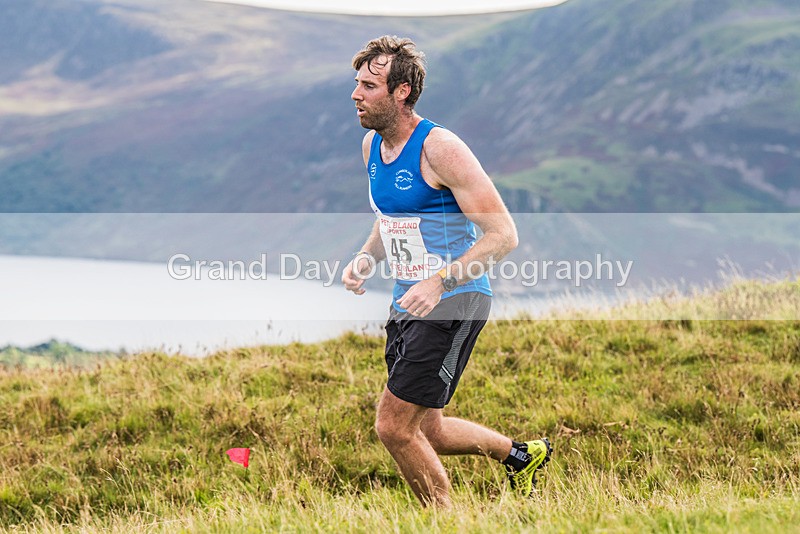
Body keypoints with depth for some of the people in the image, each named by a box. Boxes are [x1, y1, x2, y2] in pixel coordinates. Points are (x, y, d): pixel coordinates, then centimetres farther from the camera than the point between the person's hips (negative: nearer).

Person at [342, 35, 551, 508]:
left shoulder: (440, 148, -19)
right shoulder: (372, 145, 7)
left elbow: (503, 234, -20)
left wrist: (440, 282, -30)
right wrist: (366, 258, 2)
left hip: (454, 304, -9)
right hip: (408, 303, 9)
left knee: (394, 426, -12)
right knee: (425, 433, 16)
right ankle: (521, 453, 38)